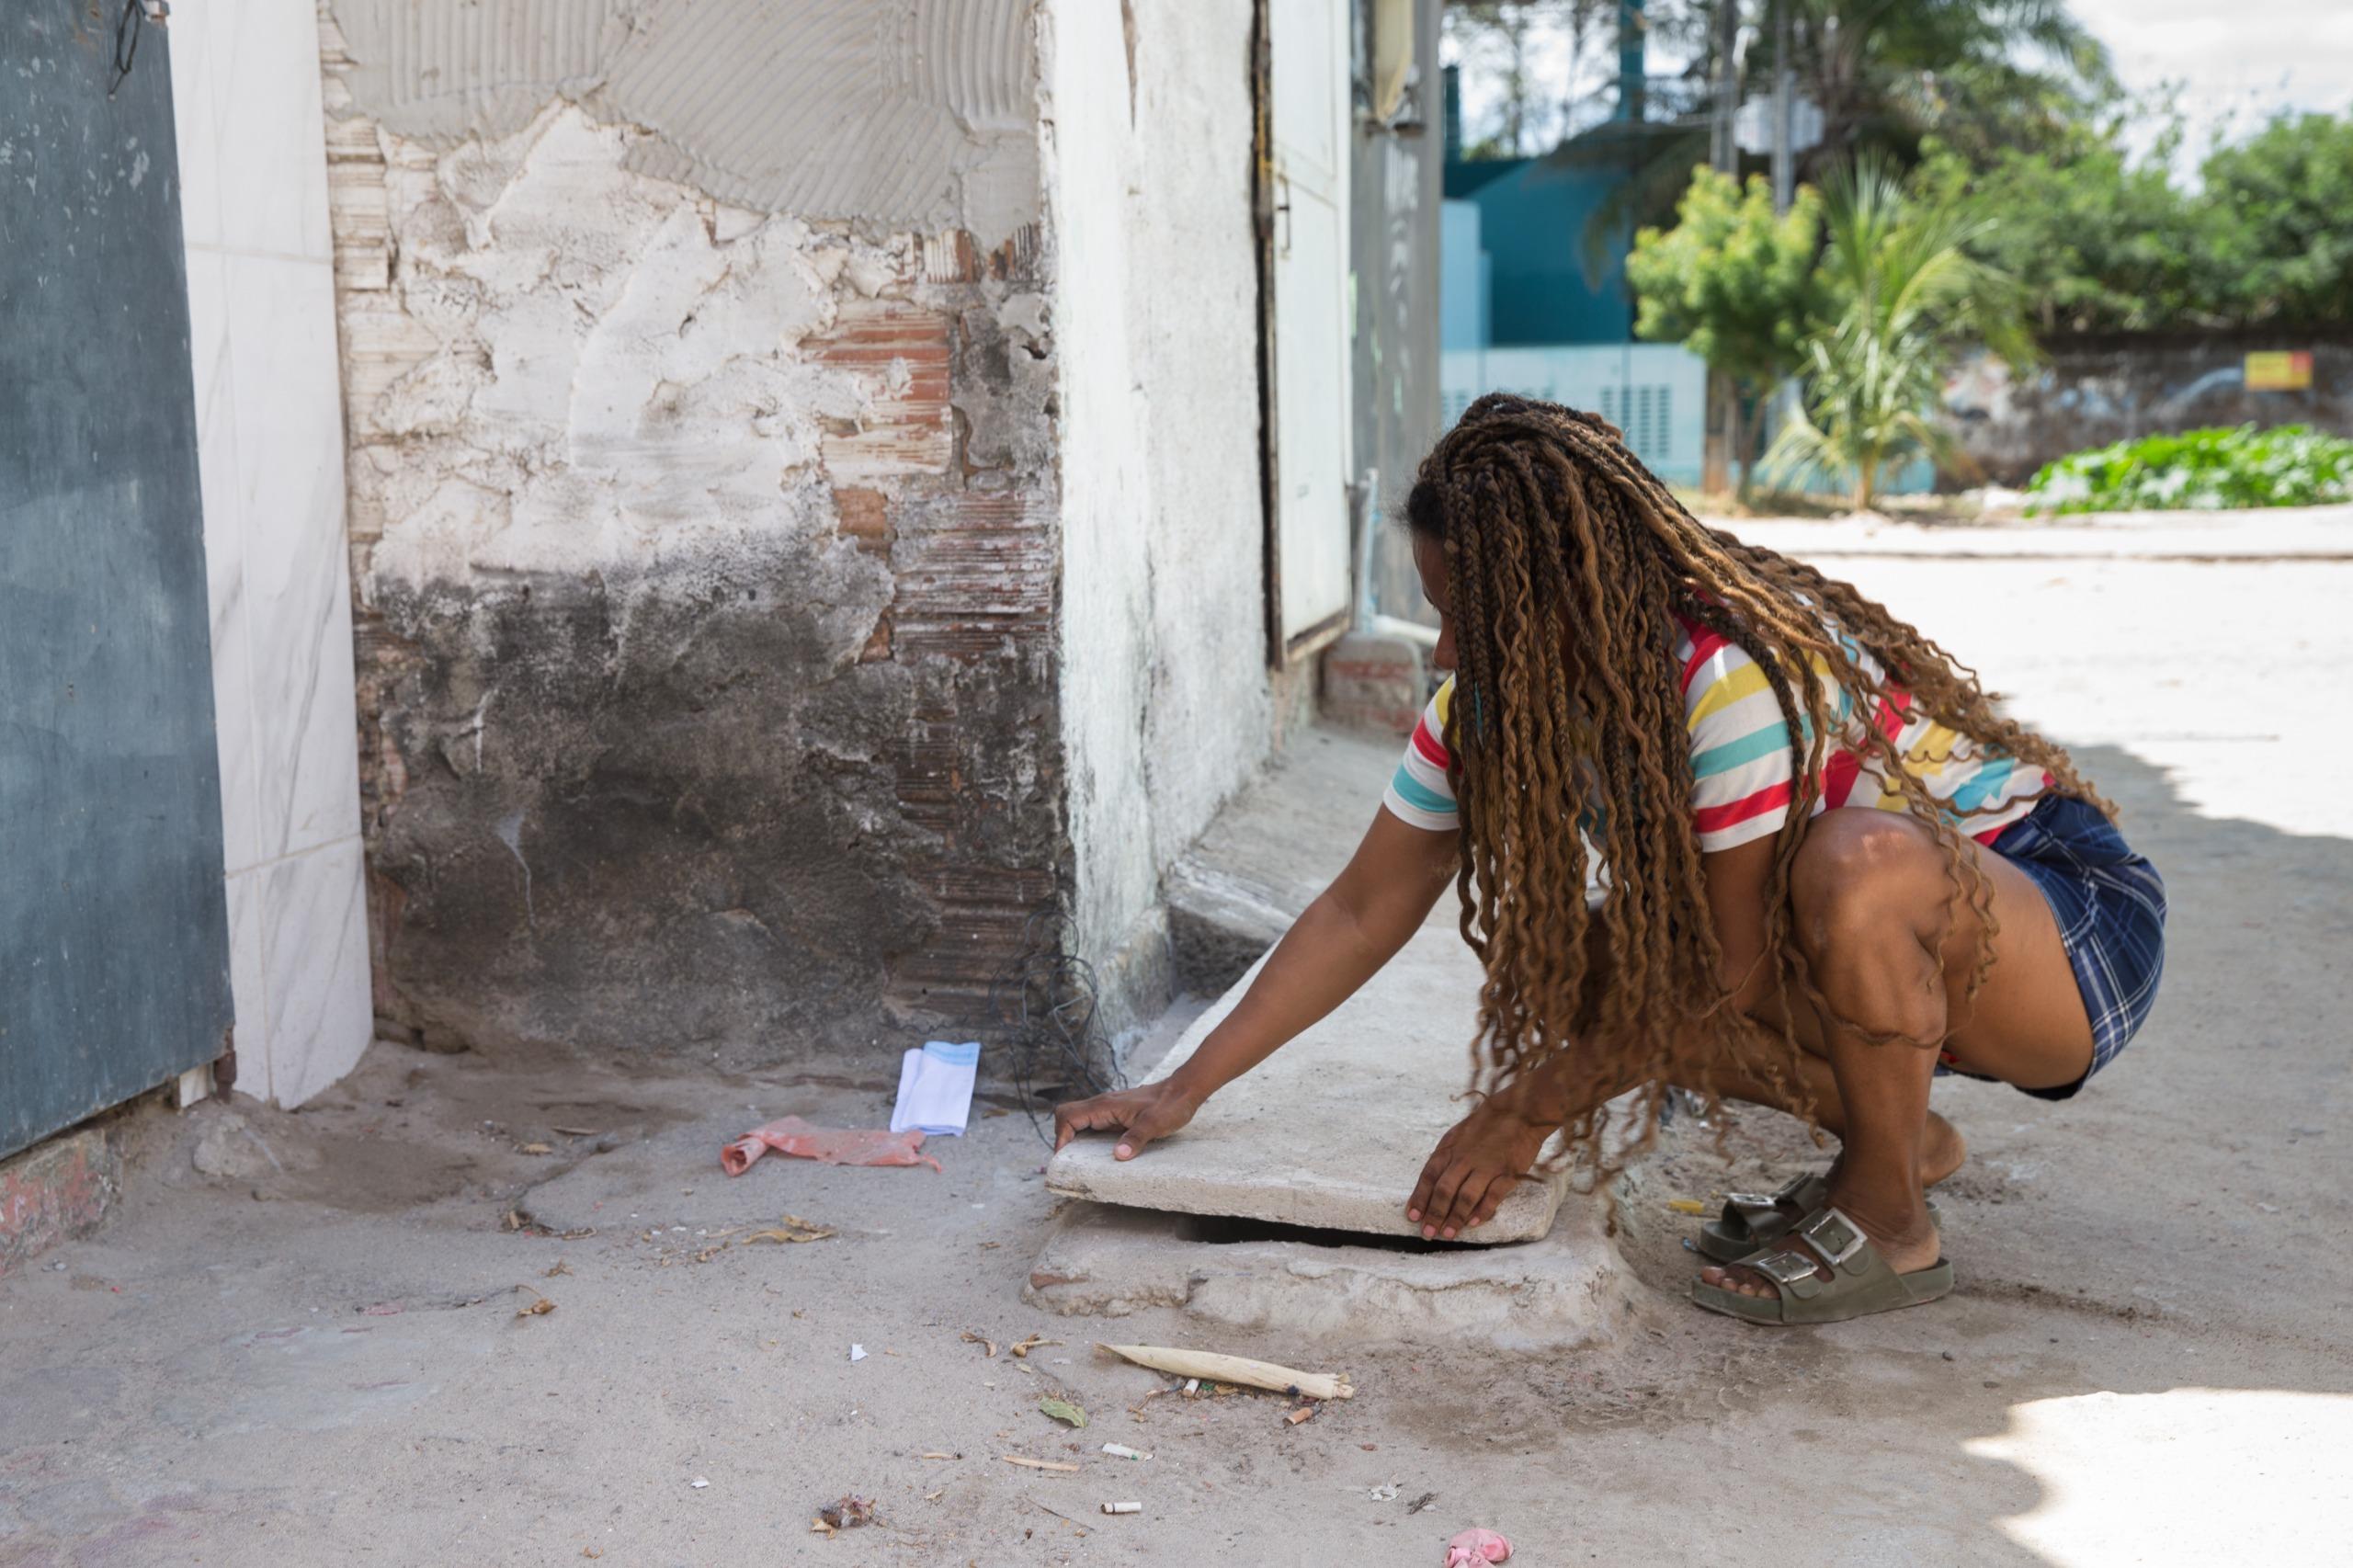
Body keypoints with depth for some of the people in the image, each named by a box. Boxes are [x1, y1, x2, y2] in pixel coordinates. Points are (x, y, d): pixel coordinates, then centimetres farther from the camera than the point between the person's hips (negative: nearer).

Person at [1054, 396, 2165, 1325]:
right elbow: (1365, 910, -5)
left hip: (2067, 916, -7)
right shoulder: (1496, 699, -9)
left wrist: (1532, 1111, -19)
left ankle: (1889, 1221, -13)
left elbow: (1734, 963, -25)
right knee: (1588, 971, -14)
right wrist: (1184, 1091, -8)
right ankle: (1898, 1137, 6)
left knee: (1862, 864, -39)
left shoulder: (1736, 675, -32)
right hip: (1885, 950, 7)